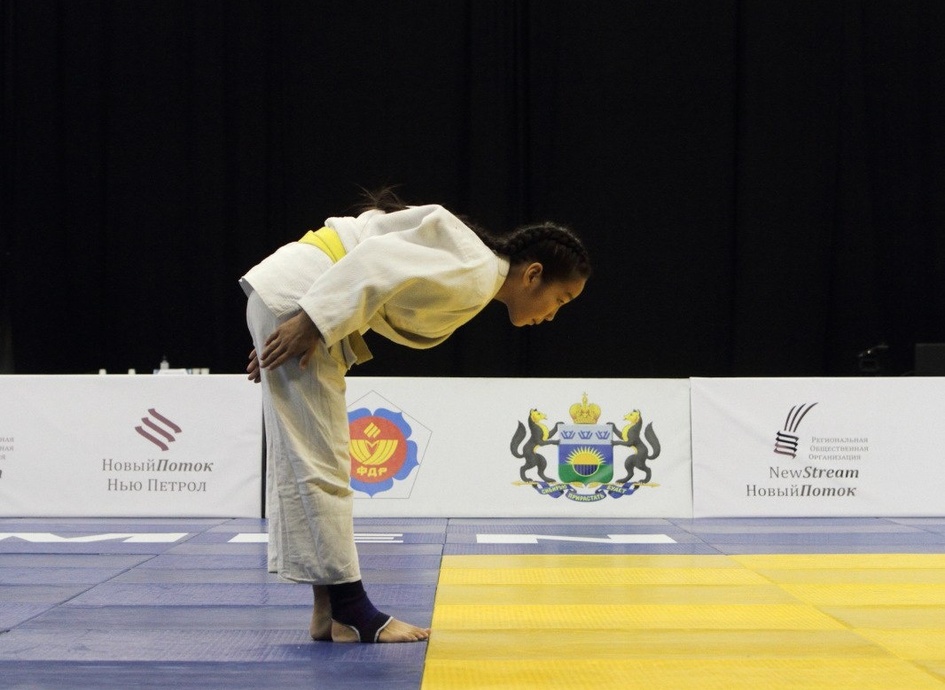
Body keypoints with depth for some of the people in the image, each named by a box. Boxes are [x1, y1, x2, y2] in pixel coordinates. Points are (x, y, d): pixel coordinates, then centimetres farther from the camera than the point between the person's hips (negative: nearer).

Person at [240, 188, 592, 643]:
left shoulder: (467, 276, 15)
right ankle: (348, 611, -2)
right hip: (293, 300, -11)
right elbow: (379, 260, -23)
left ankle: (332, 608, 14)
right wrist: (311, 324, -23)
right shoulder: (474, 276, -14)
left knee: (308, 458, 10)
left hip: (290, 302, 11)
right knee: (316, 462, -6)